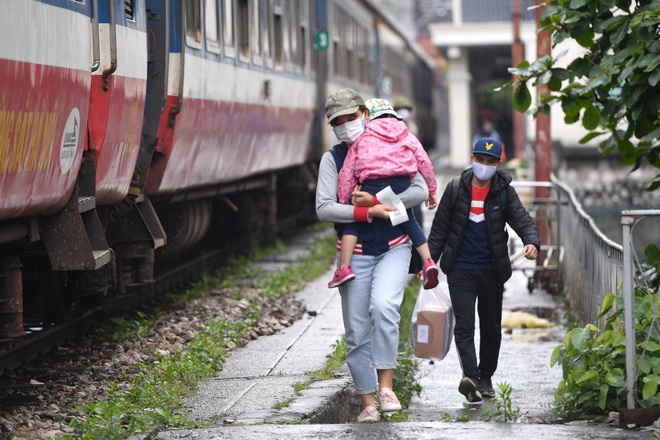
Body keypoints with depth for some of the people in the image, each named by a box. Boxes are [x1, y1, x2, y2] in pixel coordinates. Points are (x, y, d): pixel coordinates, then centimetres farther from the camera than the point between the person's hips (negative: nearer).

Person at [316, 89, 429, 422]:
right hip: (355, 253, 1)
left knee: (383, 305, -27)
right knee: (357, 332, 1)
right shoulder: (332, 158, 0)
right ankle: (367, 403, 11)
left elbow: (420, 191, -6)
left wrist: (376, 201, -16)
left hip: (394, 247, -1)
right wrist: (368, 213, -19)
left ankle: (385, 386, -21)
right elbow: (324, 208, -10)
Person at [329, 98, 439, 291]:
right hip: (402, 185, 3)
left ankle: (344, 267, -5)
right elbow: (424, 163, 17)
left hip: (373, 186, -3)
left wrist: (343, 200, 14)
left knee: (352, 222, 8)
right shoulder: (407, 137, 20)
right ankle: (428, 262, 9)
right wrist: (432, 191, 25)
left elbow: (347, 171, 10)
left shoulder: (362, 139, 14)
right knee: (410, 222, 21)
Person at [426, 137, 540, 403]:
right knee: (464, 325, -14)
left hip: (492, 270, 1)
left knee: (491, 328, 10)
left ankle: (485, 377, 26)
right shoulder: (455, 189, 1)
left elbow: (522, 219, -10)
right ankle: (469, 378, -27)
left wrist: (531, 242, -31)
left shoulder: (504, 192, 1)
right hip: (461, 270, -1)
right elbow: (440, 228, 7)